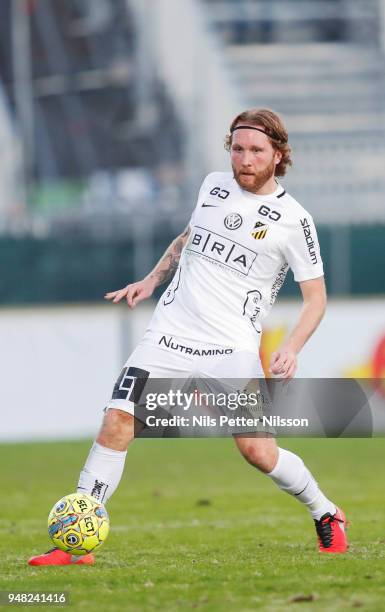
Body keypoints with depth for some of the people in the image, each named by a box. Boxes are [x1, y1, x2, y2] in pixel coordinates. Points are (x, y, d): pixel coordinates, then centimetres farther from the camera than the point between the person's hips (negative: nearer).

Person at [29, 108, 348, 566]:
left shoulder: (293, 220, -4)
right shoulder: (214, 185, 10)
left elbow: (316, 296, 0)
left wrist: (291, 349, -14)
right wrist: (151, 281, 19)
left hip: (233, 347, -3)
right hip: (170, 331, 4)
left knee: (256, 449, -12)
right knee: (117, 423, -11)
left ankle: (326, 515, 16)